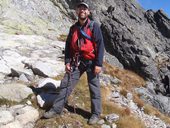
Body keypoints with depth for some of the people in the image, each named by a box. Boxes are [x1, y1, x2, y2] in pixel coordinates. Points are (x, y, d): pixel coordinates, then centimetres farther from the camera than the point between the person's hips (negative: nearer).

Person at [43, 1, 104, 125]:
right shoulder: (73, 28, 11)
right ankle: (56, 109, 11)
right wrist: (67, 62, 3)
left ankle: (96, 114, 16)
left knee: (94, 88, 3)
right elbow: (68, 45, 13)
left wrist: (99, 64, -16)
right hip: (76, 62, 5)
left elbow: (100, 45, -10)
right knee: (66, 84, 2)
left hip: (91, 62, -4)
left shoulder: (94, 26, -5)